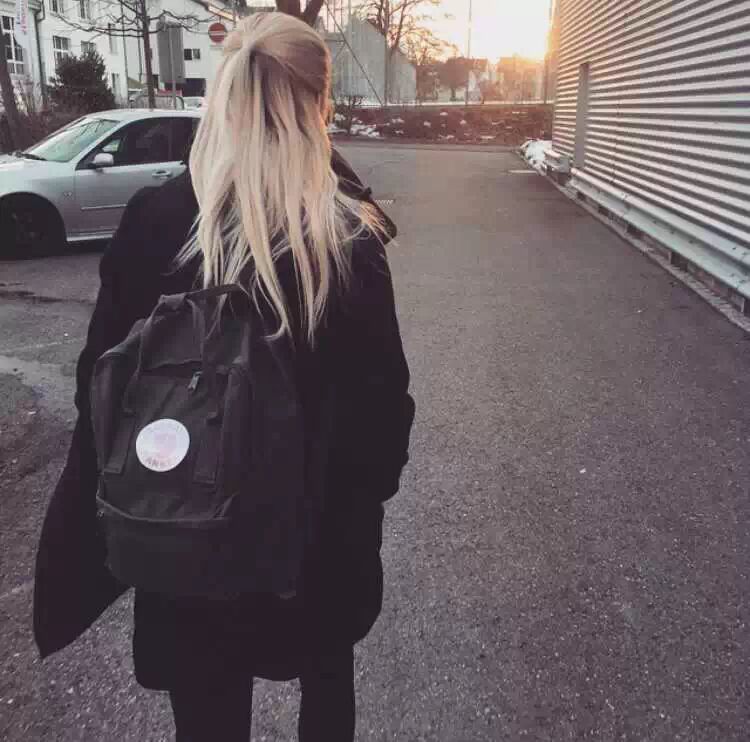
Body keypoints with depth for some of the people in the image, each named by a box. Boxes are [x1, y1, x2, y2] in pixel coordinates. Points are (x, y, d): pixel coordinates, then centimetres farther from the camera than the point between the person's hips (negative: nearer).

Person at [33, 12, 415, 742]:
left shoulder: (152, 221, -13)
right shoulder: (349, 234, -16)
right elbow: (381, 391, -12)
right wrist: (365, 490, 6)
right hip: (324, 525, 0)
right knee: (326, 679, 30)